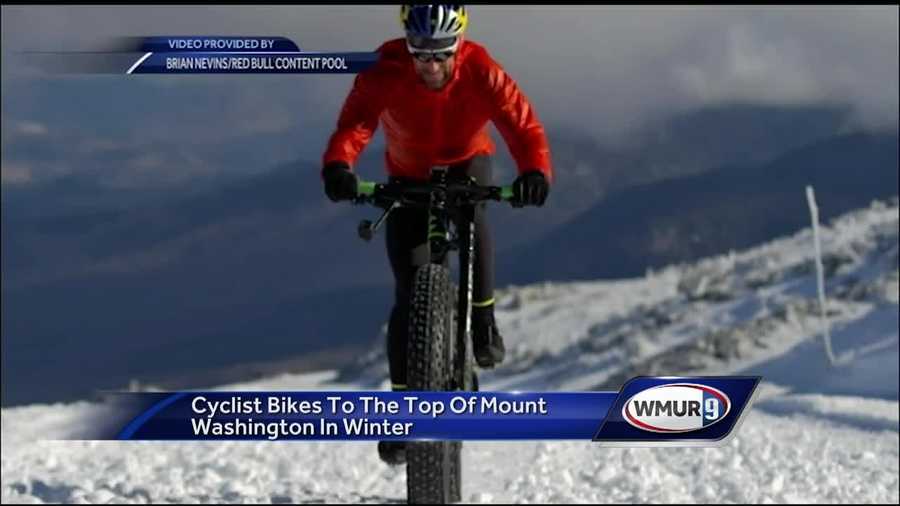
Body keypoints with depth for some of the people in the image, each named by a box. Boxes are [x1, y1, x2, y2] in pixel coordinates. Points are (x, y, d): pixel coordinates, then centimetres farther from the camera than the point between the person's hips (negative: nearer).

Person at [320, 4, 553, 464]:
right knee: (408, 294, -5)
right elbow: (355, 122, -43)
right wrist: (338, 166, -64)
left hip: (467, 161, 0)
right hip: (408, 175, 0)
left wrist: (535, 171, -60)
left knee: (473, 215, -36)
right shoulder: (385, 72, -30)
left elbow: (521, 121, -40)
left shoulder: (480, 71, -30)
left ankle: (483, 322, -15)